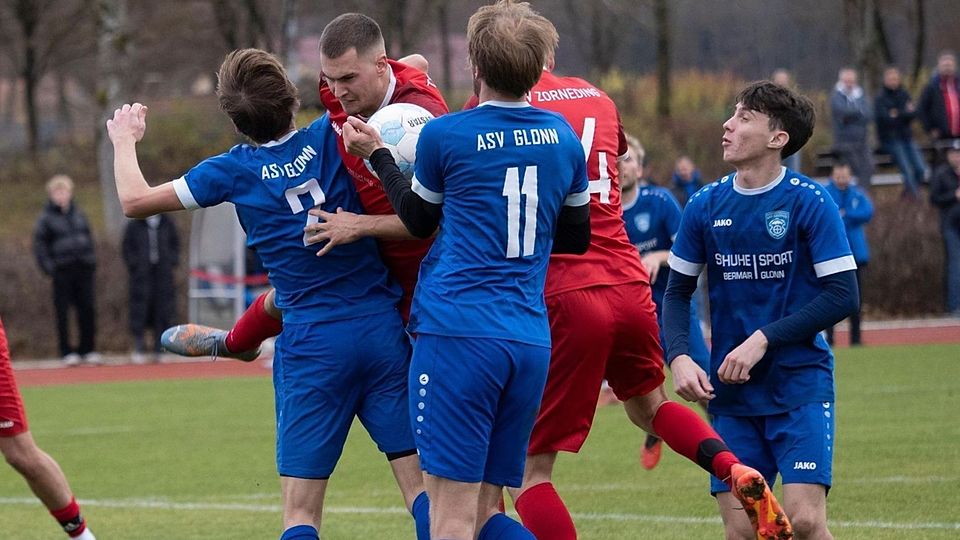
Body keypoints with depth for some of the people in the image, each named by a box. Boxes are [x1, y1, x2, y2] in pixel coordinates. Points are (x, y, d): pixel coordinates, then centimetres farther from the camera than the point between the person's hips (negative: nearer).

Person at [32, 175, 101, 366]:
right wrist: (48, 266, -11)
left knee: (88, 310, 3)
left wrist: (92, 260, 9)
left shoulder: (78, 214, 12)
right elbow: (39, 244, -2)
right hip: (62, 271, -4)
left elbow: (89, 238, 20)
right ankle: (67, 352, 4)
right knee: (63, 312, -1)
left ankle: (89, 350, 11)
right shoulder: (46, 218, -1)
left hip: (84, 269, 4)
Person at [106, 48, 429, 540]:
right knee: (421, 482, 1)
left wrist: (124, 140, 25)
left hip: (309, 345, -1)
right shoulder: (331, 137, 0)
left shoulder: (236, 171, -1)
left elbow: (134, 201, 9)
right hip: (383, 329, 1)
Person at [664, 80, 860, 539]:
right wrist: (679, 357, -8)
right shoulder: (706, 205, 2)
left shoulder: (809, 202, -9)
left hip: (800, 384, -4)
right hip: (730, 394, 4)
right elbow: (677, 292, 10)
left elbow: (842, 295, -10)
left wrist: (764, 339, -17)